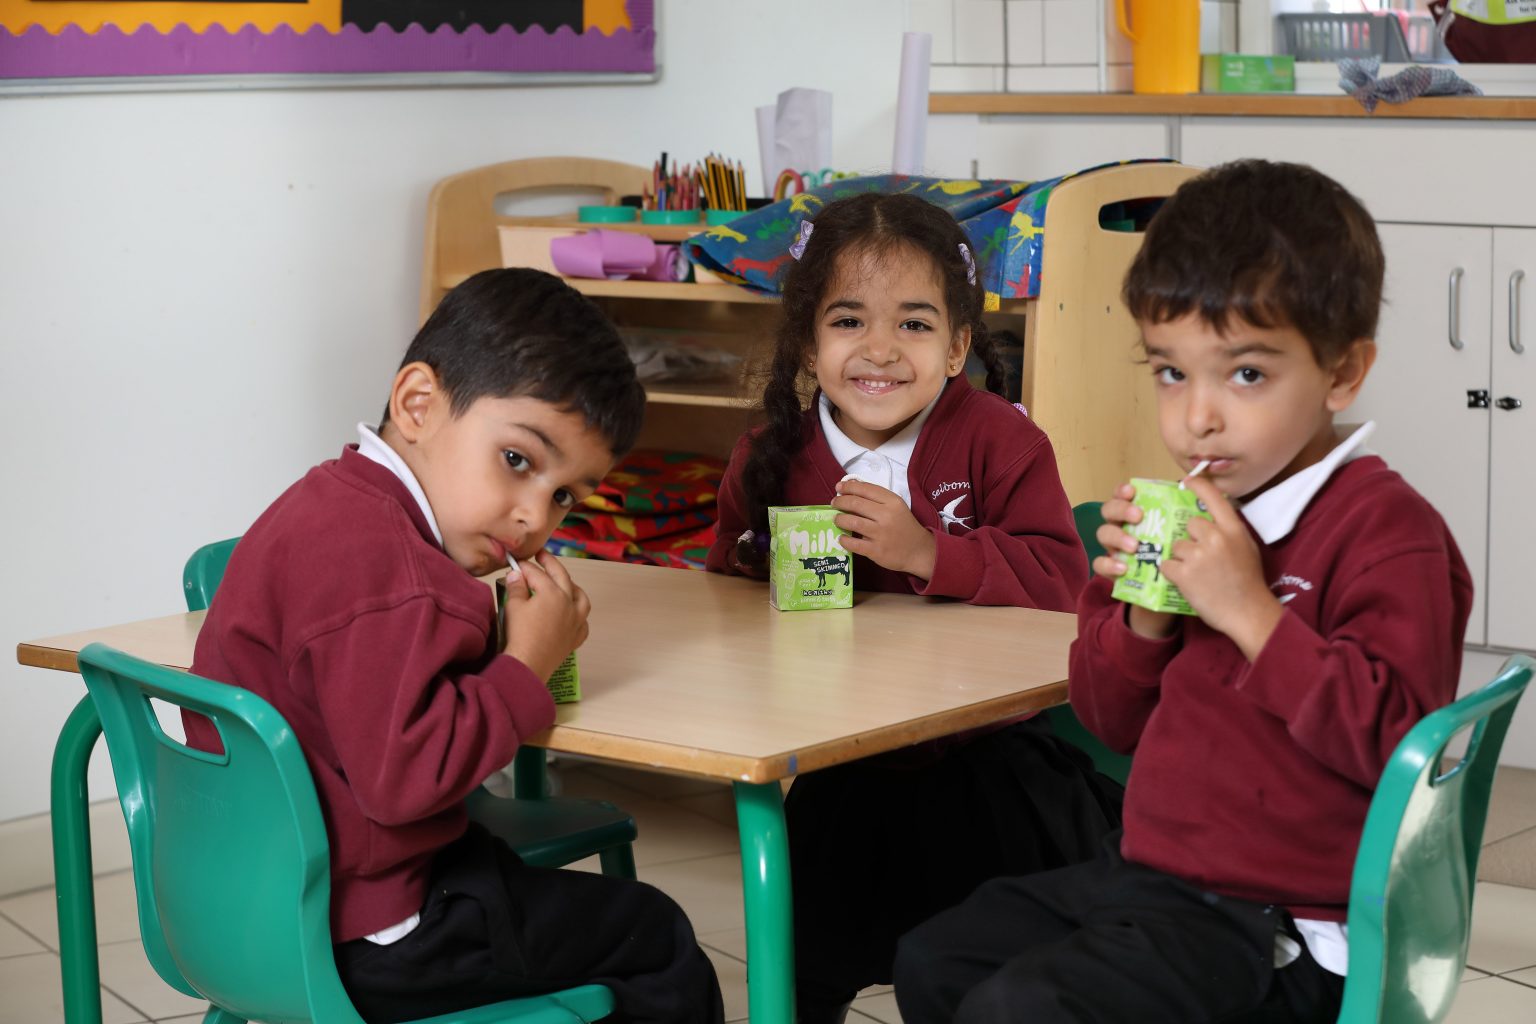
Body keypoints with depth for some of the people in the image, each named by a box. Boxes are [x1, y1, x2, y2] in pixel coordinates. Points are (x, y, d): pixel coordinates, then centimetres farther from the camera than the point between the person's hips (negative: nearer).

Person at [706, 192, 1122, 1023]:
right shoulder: (769, 463, -2)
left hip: (979, 758, -3)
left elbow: (1060, 579, -21)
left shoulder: (996, 439, -12)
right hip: (835, 764, 3)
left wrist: (931, 554, -33)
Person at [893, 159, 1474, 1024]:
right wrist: (1141, 611, -6)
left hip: (1276, 927, -9)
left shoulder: (1390, 534, -16)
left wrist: (1251, 612, -26)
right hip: (1148, 870, 9)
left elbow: (1394, 740, -27)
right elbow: (1114, 720, 14)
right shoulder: (1190, 515, 9)